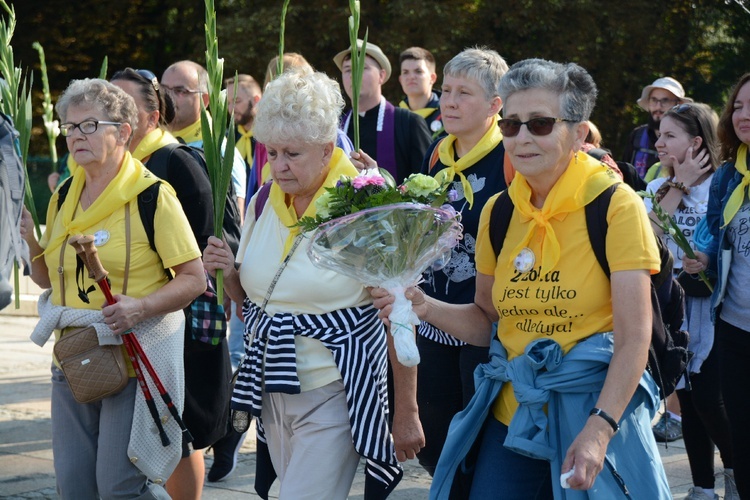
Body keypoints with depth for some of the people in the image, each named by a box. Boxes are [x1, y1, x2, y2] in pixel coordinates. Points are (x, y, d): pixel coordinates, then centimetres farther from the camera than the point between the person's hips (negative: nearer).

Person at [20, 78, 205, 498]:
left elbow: (194, 279, -9)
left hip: (137, 358, -7)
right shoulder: (64, 198, 11)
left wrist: (141, 307, -24)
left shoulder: (152, 195, -9)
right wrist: (30, 243, 2)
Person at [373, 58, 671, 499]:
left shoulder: (616, 206, -10)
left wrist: (600, 428, -24)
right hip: (511, 416, 4)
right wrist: (426, 307, -3)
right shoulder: (498, 212, 5)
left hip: (594, 411, -4)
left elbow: (634, 336, -14)